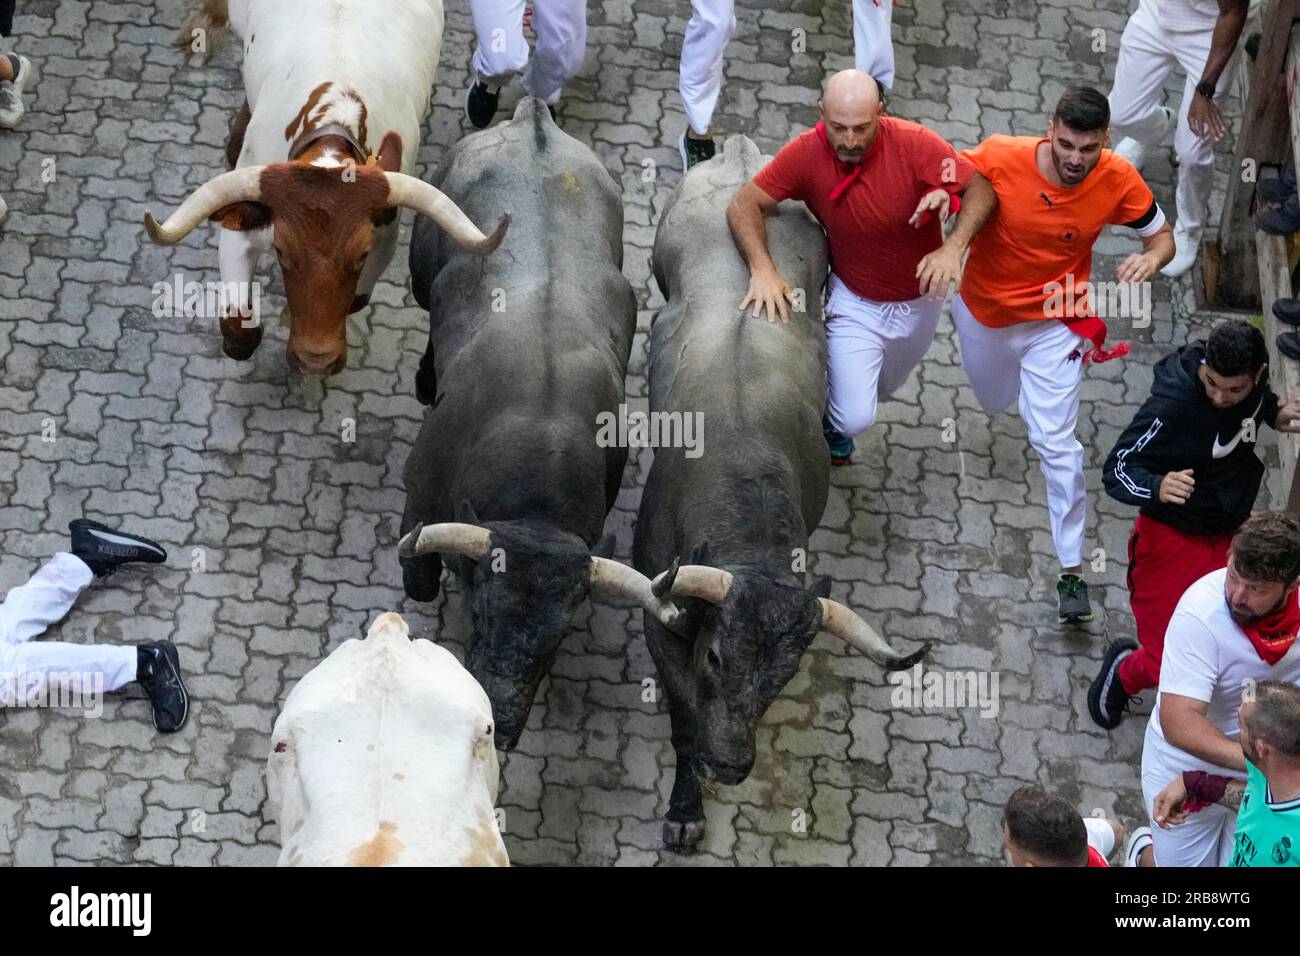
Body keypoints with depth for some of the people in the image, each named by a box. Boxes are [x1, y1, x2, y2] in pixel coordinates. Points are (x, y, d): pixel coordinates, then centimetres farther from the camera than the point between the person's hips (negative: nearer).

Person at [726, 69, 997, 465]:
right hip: (854, 301, -2)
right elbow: (744, 205, -21)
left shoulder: (915, 143, -28)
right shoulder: (807, 153, -26)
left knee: (884, 388, 26)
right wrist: (762, 269, -38)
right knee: (854, 417, -11)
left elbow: (980, 189, -23)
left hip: (919, 297, 2)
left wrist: (953, 247, -41)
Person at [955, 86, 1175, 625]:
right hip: (983, 307, 2)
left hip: (1052, 322, -2)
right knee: (994, 404, 28)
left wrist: (1151, 258, -32)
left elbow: (1161, 236, -7)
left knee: (1056, 443, -10)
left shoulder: (1119, 182, -23)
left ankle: (1072, 570, 0)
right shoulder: (1000, 157, -26)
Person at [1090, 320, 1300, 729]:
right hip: (1174, 538, -6)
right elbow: (1117, 470, -23)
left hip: (1231, 534, 6)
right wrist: (1158, 488, -44)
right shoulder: (1171, 406, -30)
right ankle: (1125, 672, 29)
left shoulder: (1252, 377, -10)